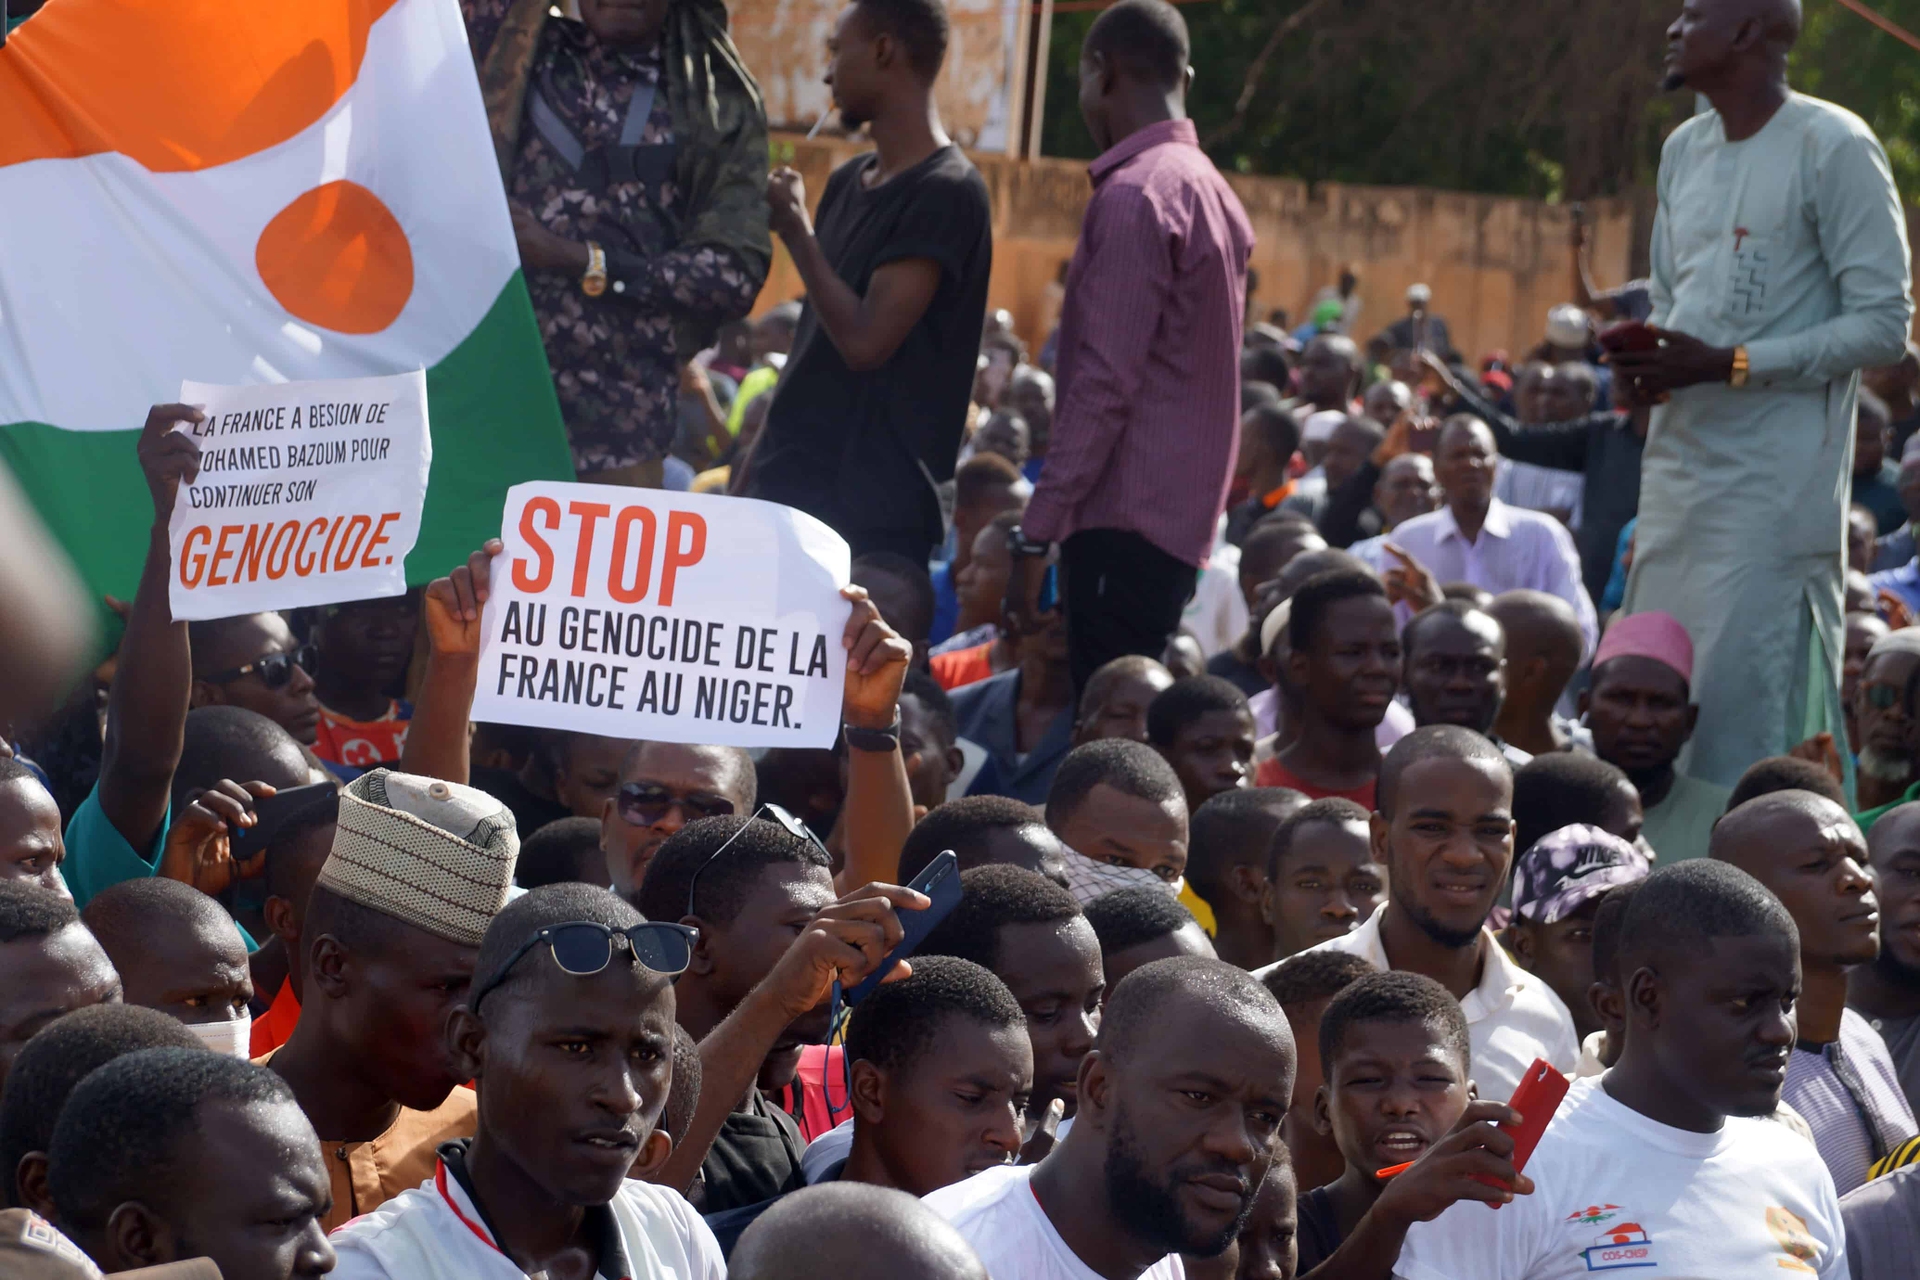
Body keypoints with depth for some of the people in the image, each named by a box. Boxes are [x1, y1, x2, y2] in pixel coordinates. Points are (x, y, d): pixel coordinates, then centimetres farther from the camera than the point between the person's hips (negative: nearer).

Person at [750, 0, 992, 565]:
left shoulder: (944, 194, -12)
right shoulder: (848, 182, 14)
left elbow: (864, 342, -19)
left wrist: (795, 227, -9)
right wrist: (761, 466, 17)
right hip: (789, 482, 8)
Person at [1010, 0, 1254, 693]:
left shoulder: (1135, 195, -11)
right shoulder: (1213, 192, 16)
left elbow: (1104, 384, -17)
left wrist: (1036, 530, -16)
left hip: (1124, 521, -9)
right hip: (1184, 520, 9)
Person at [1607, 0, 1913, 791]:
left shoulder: (1832, 147, -8)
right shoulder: (1683, 150, 16)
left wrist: (1729, 365, -19)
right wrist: (1638, 361, 2)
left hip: (1774, 480, -8)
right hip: (1678, 461, 8)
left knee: (1749, 697, -11)